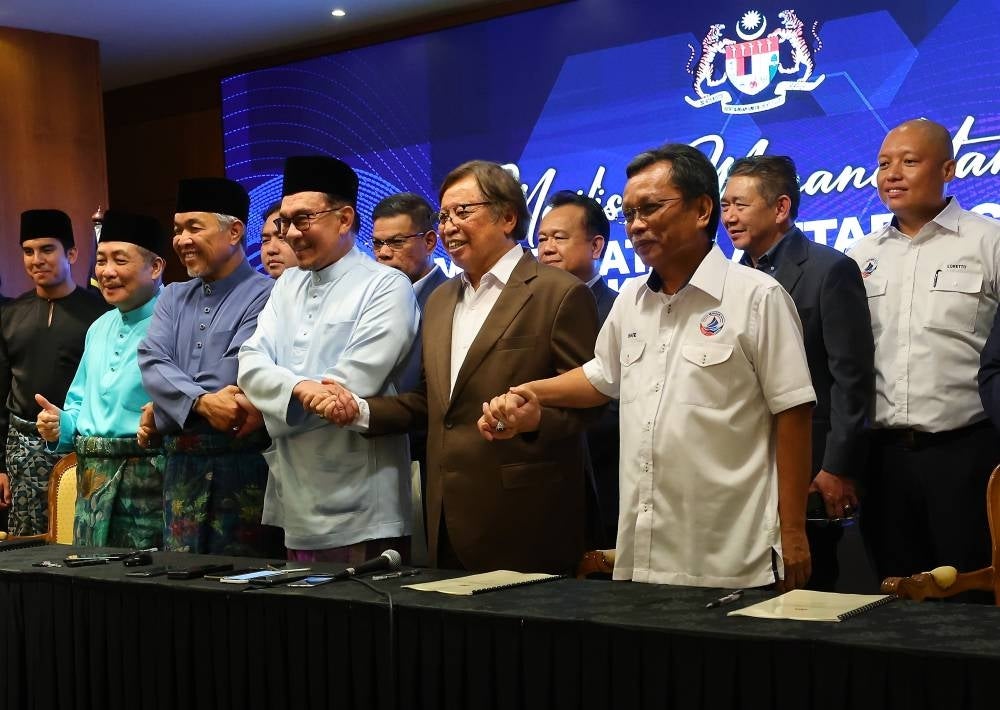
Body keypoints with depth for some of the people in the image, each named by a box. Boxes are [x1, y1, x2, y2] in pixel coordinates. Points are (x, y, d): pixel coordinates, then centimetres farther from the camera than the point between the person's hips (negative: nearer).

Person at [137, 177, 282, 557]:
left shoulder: (264, 295, -6)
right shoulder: (173, 298, 14)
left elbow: (238, 371, -16)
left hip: (244, 467, -6)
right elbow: (151, 363, -1)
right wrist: (201, 403, -19)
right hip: (181, 465, 6)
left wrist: (162, 415, -9)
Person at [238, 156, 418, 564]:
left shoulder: (386, 287, -7)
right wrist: (299, 388, -19)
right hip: (296, 501, 6)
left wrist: (264, 405, -6)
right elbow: (251, 363, 2)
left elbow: (353, 384, -17)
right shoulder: (287, 286, 14)